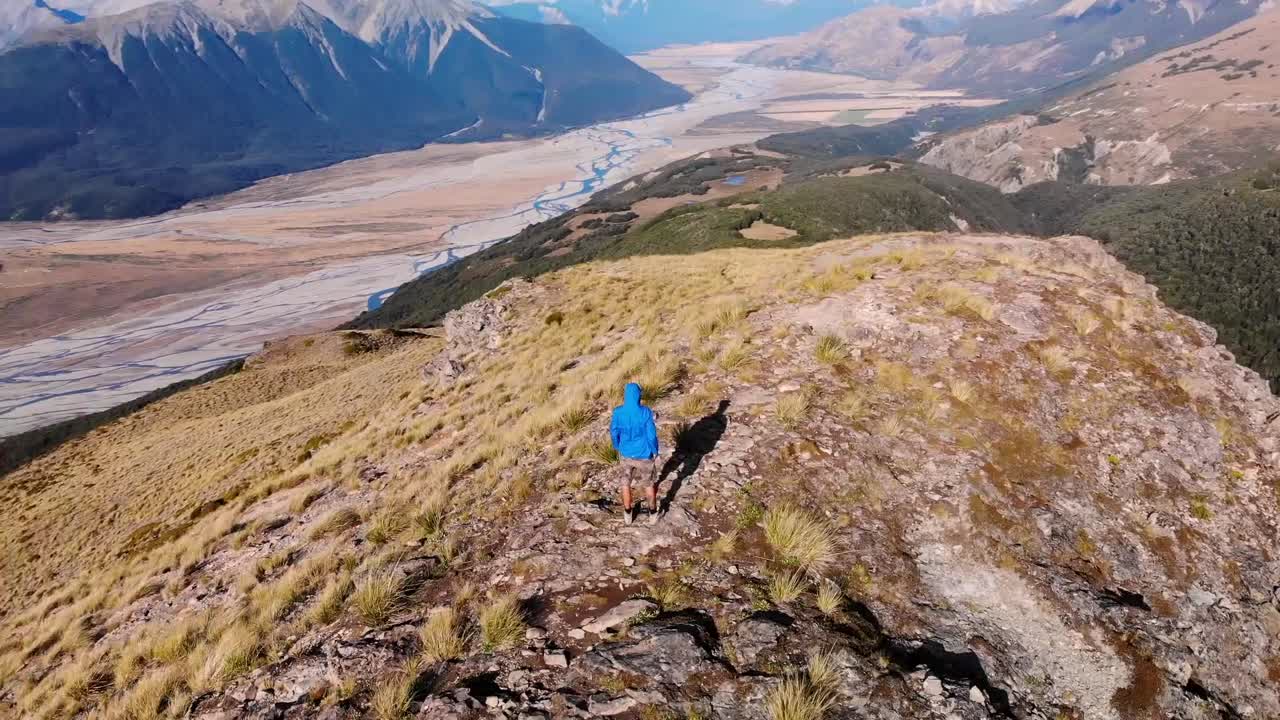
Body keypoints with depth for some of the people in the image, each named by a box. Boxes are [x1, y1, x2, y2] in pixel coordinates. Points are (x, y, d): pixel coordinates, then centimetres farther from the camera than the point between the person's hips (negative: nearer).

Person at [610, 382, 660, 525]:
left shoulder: (618, 412, -18)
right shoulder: (645, 412, -26)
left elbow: (614, 432, -5)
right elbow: (652, 434, -18)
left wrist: (618, 448, 14)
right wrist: (655, 452, -1)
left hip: (626, 454, 2)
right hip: (644, 455, -2)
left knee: (626, 482, 25)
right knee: (649, 483, 23)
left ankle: (628, 514, 39)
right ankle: (653, 512, 38)